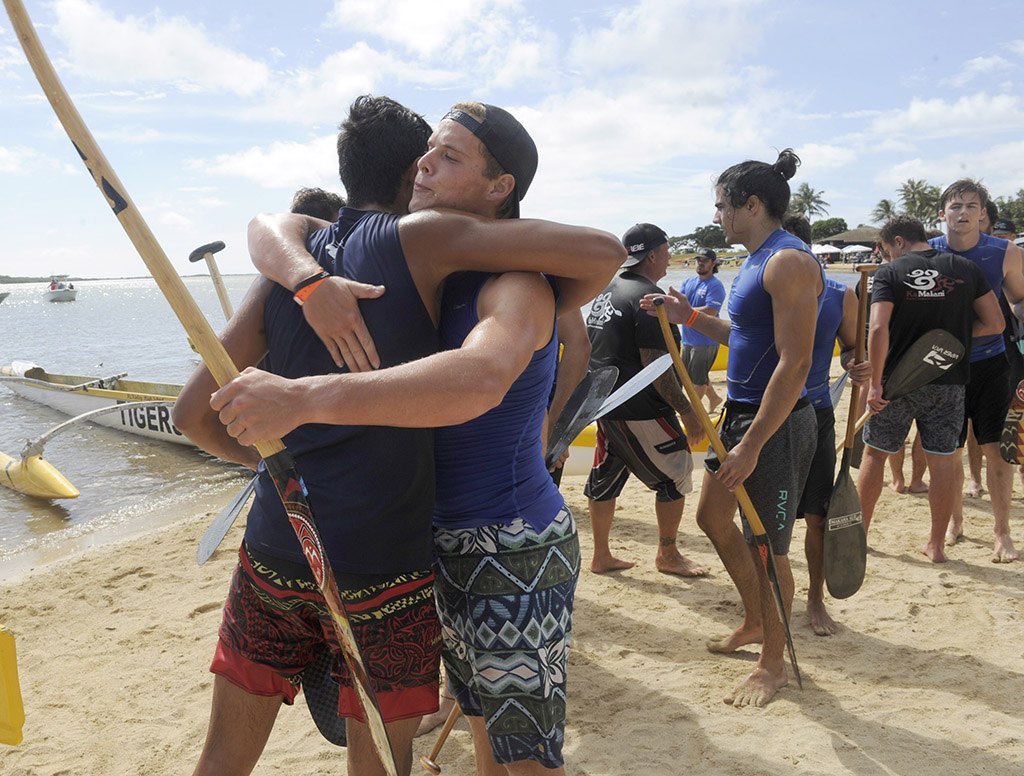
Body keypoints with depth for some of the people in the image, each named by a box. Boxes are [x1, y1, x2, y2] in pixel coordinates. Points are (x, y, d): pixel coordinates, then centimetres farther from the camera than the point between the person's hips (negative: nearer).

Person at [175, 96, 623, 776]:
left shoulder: (289, 268, 7)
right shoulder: (420, 237, -8)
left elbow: (195, 412, 8)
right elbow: (604, 252, -13)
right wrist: (548, 314, 5)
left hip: (273, 553, 5)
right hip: (382, 568, -5)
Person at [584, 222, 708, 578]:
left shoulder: (606, 292, 12)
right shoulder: (648, 296, -16)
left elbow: (594, 350, 18)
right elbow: (655, 365, -21)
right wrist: (687, 411, -17)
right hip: (639, 409, -9)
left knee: (606, 476, 14)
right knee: (676, 473, 5)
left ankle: (601, 556, 23)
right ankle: (668, 555, 15)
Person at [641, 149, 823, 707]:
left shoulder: (789, 263, -19)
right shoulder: (756, 261, 12)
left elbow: (794, 363, -25)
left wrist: (751, 446, -25)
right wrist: (690, 317, 12)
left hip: (777, 424, -10)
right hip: (740, 411, 10)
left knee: (766, 547, 2)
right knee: (712, 516, 21)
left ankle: (772, 665, 23)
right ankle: (754, 622, 40)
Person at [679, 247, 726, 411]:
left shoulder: (715, 285, -13)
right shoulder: (688, 282, 11)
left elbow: (710, 312, -23)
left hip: (705, 340, -8)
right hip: (688, 338, 8)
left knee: (698, 376, 2)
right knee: (691, 373, 19)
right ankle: (714, 398, 37)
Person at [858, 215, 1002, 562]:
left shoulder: (890, 273, -7)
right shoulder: (967, 269, 3)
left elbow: (878, 330, -19)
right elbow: (995, 324, 3)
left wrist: (875, 383, -15)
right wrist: (952, 333, 13)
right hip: (949, 383, 2)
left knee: (874, 454, 13)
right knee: (942, 460, 10)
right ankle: (936, 544, 18)